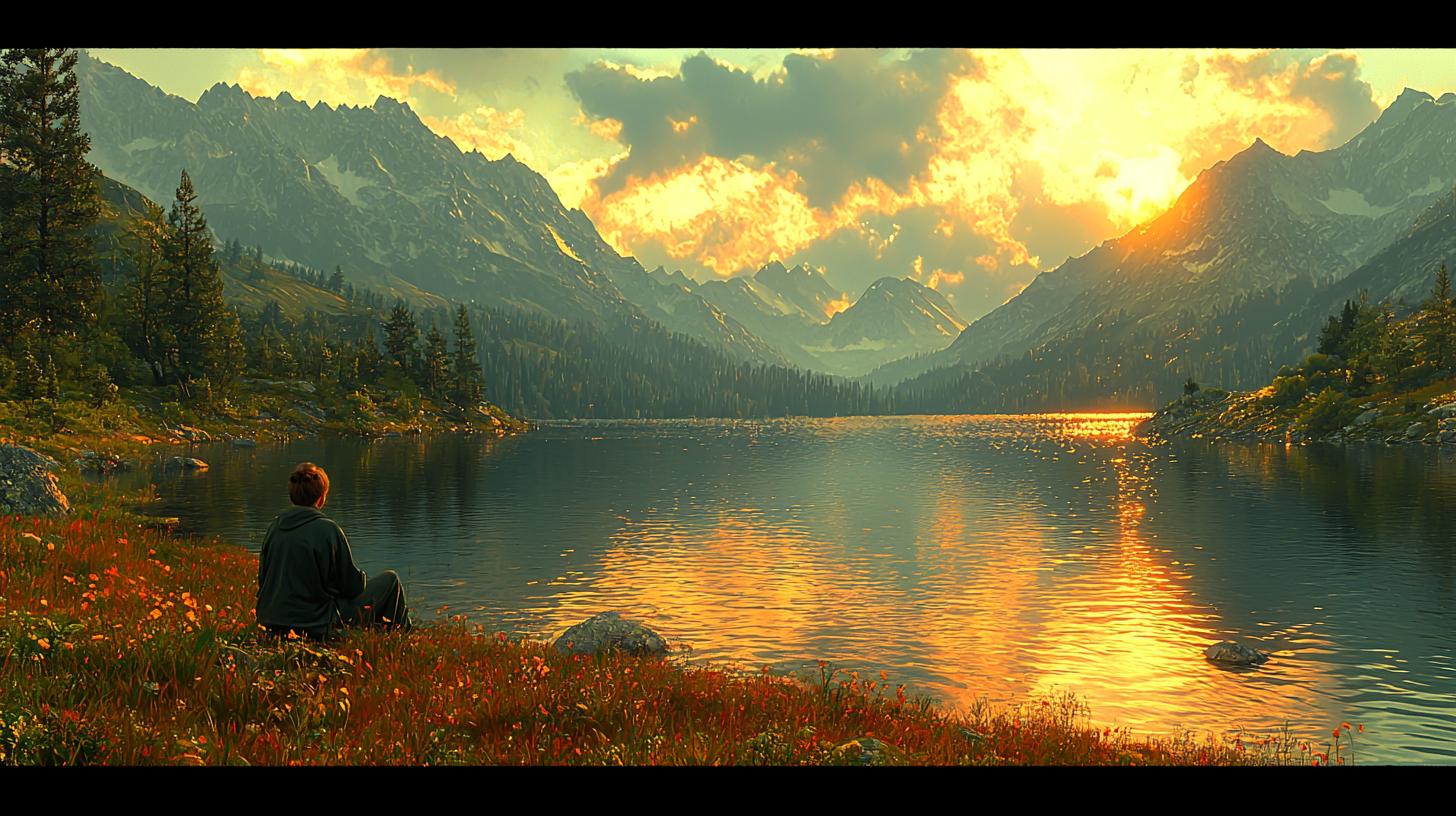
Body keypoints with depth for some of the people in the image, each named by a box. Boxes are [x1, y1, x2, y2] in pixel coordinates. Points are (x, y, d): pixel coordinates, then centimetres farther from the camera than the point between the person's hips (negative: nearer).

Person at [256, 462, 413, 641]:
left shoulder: (275, 526, 1)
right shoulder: (326, 529, -17)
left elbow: (263, 578, 11)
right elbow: (352, 585, -11)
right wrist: (362, 579, 12)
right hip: (317, 629, -7)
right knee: (390, 580, 8)